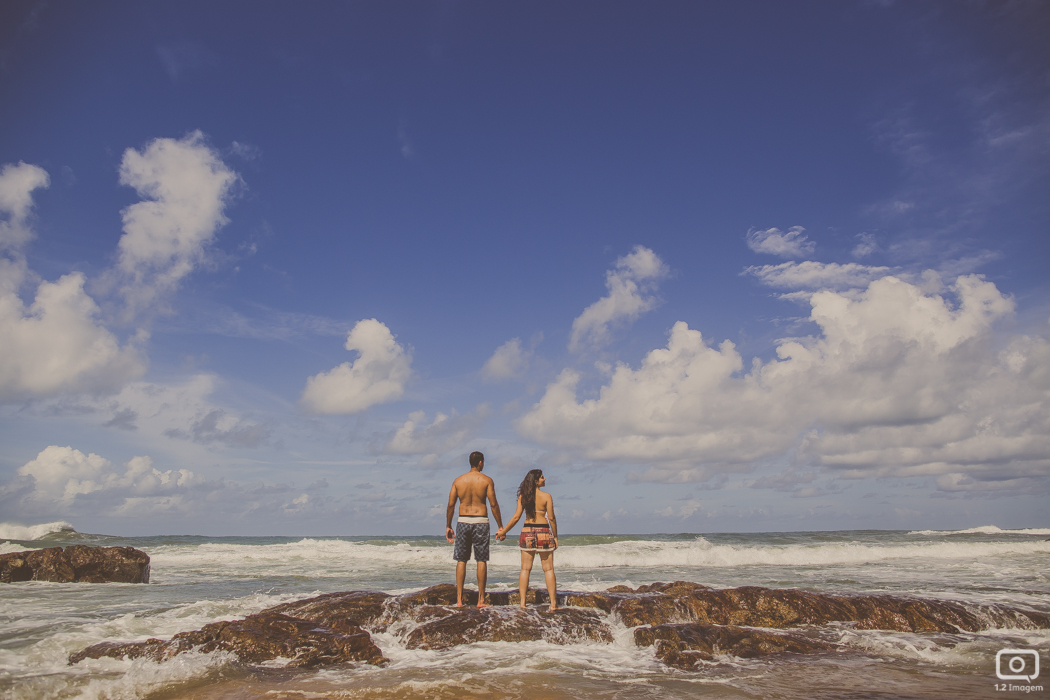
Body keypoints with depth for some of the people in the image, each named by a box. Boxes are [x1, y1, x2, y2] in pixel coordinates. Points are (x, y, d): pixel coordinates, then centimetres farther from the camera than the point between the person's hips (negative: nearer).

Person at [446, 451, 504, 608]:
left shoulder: (458, 480, 5)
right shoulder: (486, 480, -3)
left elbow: (451, 505, 3)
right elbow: (494, 504, -5)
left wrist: (448, 526, 11)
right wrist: (500, 526, 2)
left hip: (463, 521, 2)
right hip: (481, 521, -2)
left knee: (461, 561, 7)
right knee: (481, 560, 4)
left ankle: (459, 599, 5)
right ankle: (481, 600, 6)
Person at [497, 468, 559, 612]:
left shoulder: (523, 496, -1)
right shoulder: (546, 496, -8)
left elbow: (516, 517, -4)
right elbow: (551, 518, -8)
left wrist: (503, 531, 6)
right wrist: (555, 536, 2)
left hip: (527, 532, 3)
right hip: (543, 532, -3)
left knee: (525, 569, 9)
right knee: (548, 569, 6)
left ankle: (522, 603, 8)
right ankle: (553, 604, 6)